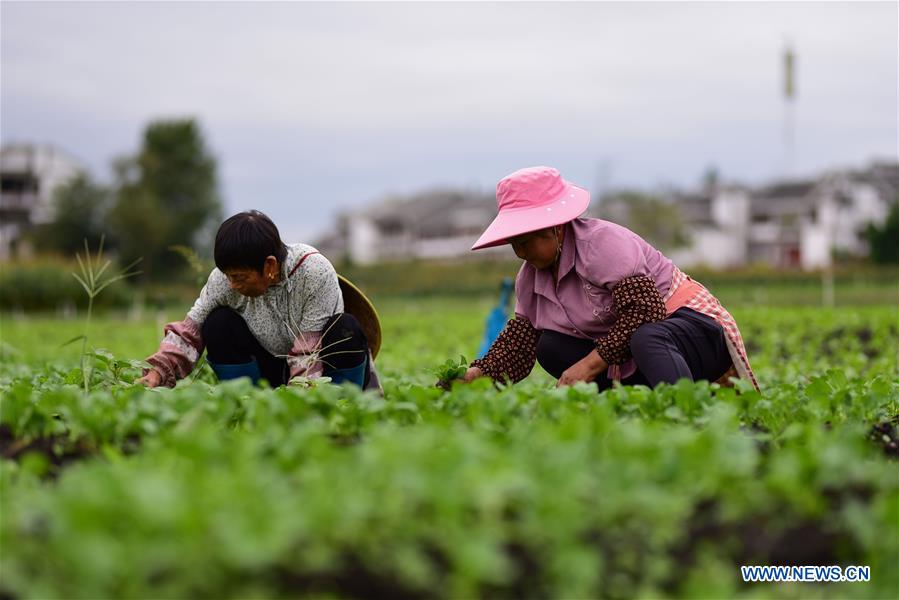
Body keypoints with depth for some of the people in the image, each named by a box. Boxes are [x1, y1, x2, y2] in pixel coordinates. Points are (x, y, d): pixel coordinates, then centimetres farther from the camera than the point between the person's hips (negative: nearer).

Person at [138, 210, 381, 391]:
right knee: (218, 325, -19)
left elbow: (310, 354, -27)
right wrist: (157, 373, -27)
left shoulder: (315, 273, -27)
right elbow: (190, 331, -11)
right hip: (273, 373, 3)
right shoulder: (225, 277, -16)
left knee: (347, 329, -33)